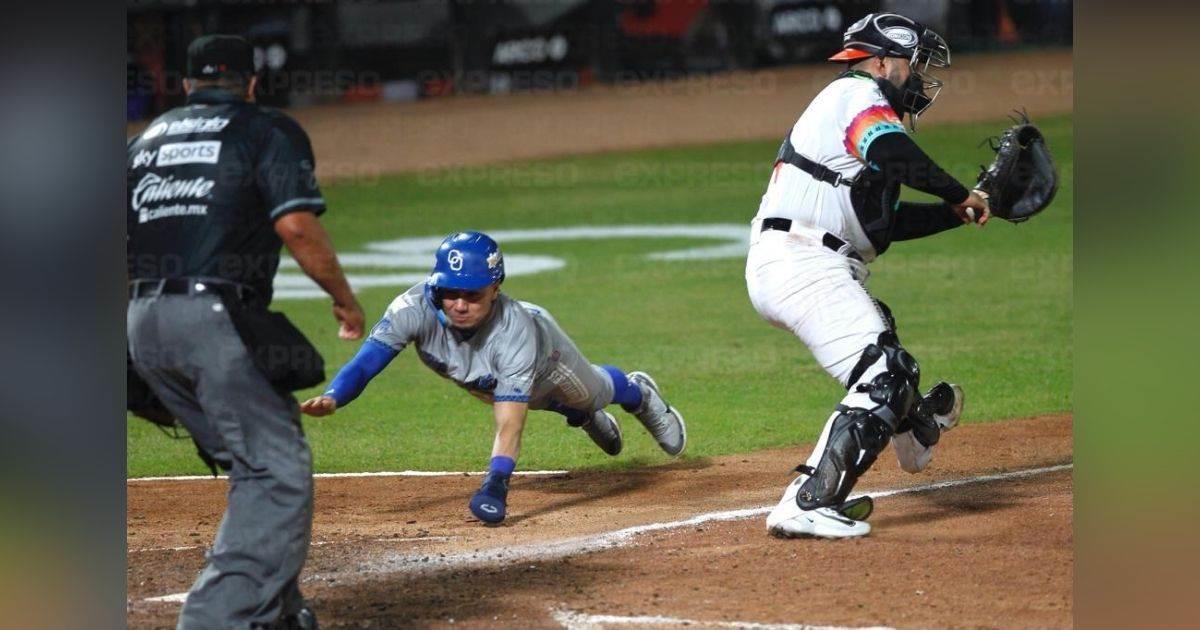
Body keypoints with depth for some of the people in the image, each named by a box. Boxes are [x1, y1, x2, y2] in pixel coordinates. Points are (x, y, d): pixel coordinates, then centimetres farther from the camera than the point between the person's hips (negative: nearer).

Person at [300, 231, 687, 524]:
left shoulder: (515, 330, -51)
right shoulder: (415, 308, -45)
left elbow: (510, 424, -55)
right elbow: (367, 360, -52)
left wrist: (495, 486, -68)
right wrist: (331, 399, -71)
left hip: (544, 358, -3)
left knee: (592, 393, 30)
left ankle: (640, 395, 65)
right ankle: (585, 418, 69)